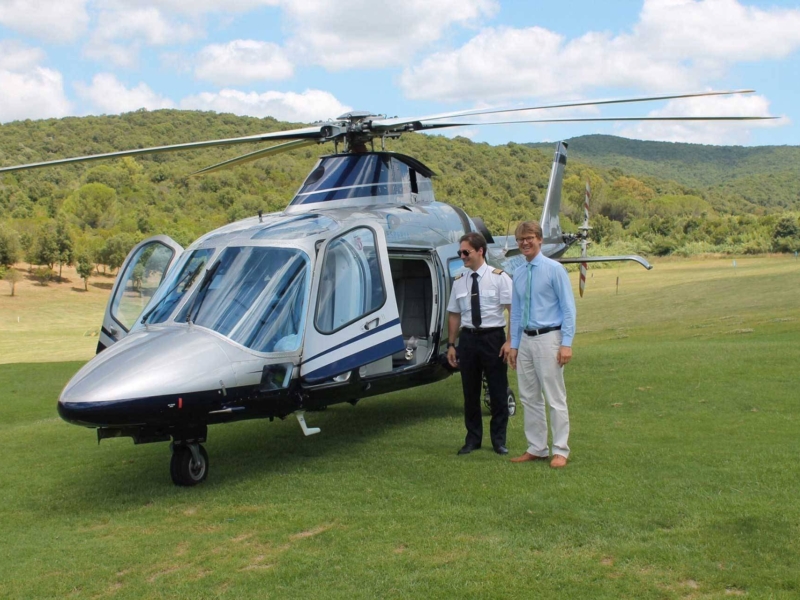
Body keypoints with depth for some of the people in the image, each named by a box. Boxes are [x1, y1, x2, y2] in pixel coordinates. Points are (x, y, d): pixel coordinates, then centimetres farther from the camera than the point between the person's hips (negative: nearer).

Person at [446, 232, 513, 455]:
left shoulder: (499, 277, -4)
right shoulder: (459, 282, 7)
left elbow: (513, 310, -8)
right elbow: (454, 315, 11)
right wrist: (451, 345, 8)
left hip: (493, 338, -4)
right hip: (468, 338, 4)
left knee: (498, 391, 4)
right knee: (470, 391, 10)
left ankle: (499, 440, 17)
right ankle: (473, 439, 23)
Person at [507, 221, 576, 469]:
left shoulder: (554, 269, -6)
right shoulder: (518, 274, 11)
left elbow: (568, 308, -8)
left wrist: (566, 344, -14)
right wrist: (514, 345, 13)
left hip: (548, 339, -6)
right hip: (526, 340, 7)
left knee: (555, 398, -1)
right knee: (529, 398, 11)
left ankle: (560, 451, 7)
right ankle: (536, 449, 21)